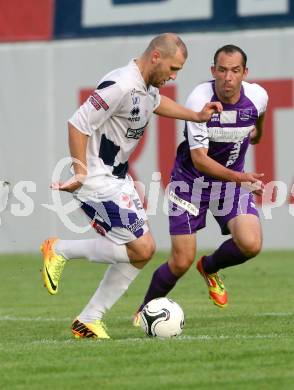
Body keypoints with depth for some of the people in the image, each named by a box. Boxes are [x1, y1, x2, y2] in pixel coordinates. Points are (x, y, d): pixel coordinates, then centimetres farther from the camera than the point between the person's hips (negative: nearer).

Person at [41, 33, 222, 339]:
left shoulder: (148, 87, 8)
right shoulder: (121, 86, -23)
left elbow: (157, 103, 34)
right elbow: (78, 124, -24)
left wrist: (197, 116, 27)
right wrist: (80, 173, -23)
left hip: (118, 178, 10)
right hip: (96, 180, -10)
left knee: (143, 250, 6)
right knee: (141, 249, -12)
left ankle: (88, 321, 12)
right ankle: (59, 250, 3)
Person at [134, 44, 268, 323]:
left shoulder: (258, 97, -14)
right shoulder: (200, 99, -26)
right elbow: (199, 159, -28)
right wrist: (241, 178, -41)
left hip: (232, 180, 3)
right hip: (191, 179, -3)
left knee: (250, 244, -20)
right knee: (181, 263, -6)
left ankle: (210, 268, 14)